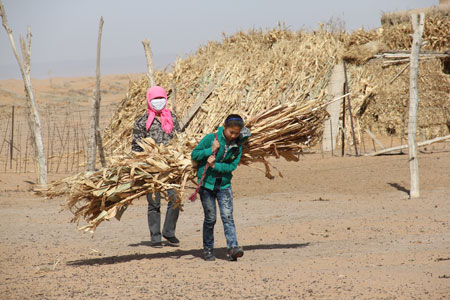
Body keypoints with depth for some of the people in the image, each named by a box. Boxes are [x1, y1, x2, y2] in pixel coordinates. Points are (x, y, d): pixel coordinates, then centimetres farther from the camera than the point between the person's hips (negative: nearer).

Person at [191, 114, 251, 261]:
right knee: (210, 218, 3)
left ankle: (233, 248, -19)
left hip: (224, 184, 2)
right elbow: (194, 155, -6)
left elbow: (232, 166, -8)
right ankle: (208, 249, 17)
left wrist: (215, 165, -22)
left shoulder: (237, 146, -1)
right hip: (206, 183, -2)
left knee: (227, 216, -10)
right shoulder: (211, 138, -10)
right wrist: (210, 150, -19)